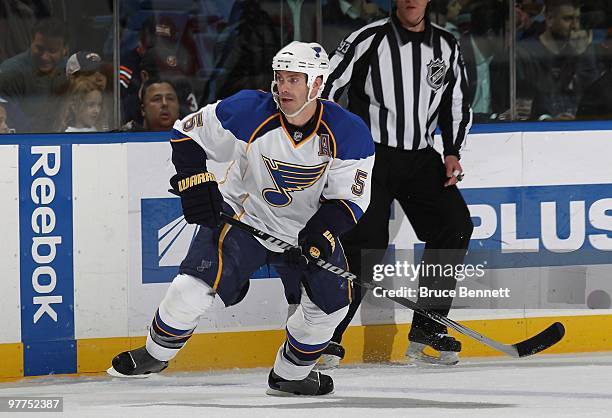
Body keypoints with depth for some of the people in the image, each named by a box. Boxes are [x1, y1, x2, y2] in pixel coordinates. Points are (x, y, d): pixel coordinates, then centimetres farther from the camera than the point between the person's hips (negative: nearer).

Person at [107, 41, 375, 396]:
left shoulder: (349, 134, -18)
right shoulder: (249, 114, -21)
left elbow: (350, 198, -12)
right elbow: (187, 133, -8)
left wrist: (323, 230, -30)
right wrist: (195, 183, -19)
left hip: (307, 230, 2)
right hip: (244, 216, -2)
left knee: (330, 302, -8)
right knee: (194, 285, -17)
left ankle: (290, 374, 17)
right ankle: (155, 354, 8)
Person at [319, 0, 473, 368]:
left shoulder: (447, 47, 7)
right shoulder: (370, 40, -9)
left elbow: (458, 103, 16)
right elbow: (327, 86, -8)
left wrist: (452, 153, 4)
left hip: (421, 157, 5)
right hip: (371, 155, -5)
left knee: (456, 224, -8)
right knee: (366, 243, -16)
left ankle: (426, 330, 2)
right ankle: (327, 336, -10)